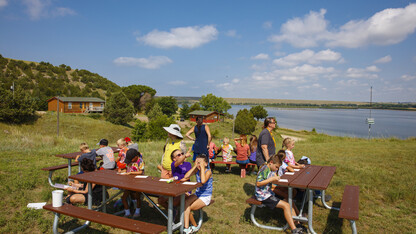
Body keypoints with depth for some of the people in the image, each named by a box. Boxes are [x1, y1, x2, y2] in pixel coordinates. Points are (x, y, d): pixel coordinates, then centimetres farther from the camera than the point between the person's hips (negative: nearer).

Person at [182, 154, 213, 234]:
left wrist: (202, 167, -27)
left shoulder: (208, 171, -14)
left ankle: (194, 227, 0)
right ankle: (186, 227, -13)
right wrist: (195, 166, -14)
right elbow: (186, 177, -14)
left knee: (187, 208, -18)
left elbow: (203, 181, -34)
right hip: (197, 194, 6)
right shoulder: (196, 170, 1)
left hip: (206, 196, -6)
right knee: (184, 203, -22)